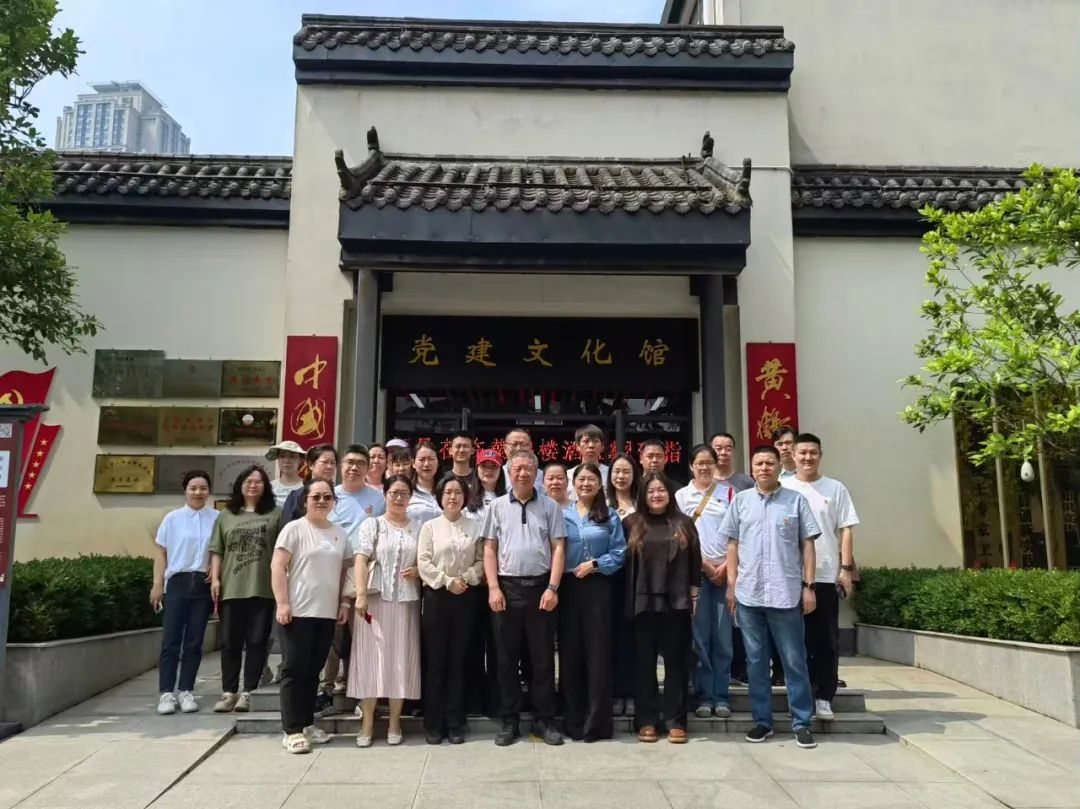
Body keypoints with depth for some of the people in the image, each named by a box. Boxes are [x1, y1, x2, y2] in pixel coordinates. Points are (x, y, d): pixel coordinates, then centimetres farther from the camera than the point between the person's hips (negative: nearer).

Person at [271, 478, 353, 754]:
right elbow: (278, 567, -9)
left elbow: (345, 570, 18)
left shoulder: (339, 533, 12)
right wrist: (282, 604, -16)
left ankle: (307, 724, 21)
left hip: (328, 613, 5)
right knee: (295, 670, -1)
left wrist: (345, 603, 9)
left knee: (313, 670, 12)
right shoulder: (294, 529, -4)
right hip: (299, 611, -5)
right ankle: (292, 730, 4)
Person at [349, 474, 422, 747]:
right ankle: (367, 723, 7)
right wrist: (361, 595, -19)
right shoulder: (372, 524, 5)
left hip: (406, 601, 2)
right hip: (375, 599, -2)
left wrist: (419, 571, -6)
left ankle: (394, 722, 13)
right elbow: (361, 560, -7)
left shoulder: (418, 528, 12)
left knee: (401, 659, 3)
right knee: (372, 657, -2)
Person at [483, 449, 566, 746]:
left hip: (540, 587, -1)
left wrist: (552, 588, -7)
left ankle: (544, 720, 16)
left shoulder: (550, 507, 4)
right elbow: (489, 549, 4)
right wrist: (493, 588, -5)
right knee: (507, 657, 7)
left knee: (542, 657, 5)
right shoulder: (497, 507, 6)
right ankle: (509, 720, 17)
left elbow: (558, 548, 1)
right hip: (506, 587, 1)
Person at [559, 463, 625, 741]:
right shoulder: (562, 515, 9)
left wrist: (594, 565, -12)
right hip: (568, 588, 1)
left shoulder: (610, 517, 7)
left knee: (597, 652, -1)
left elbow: (619, 553, 0)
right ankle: (573, 720, 15)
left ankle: (596, 722, 8)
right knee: (570, 653, 5)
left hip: (598, 587, -1)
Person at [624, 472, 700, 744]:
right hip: (644, 602, 0)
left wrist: (694, 594, 2)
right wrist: (630, 598, -2)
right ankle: (646, 721, 13)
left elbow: (695, 561, 8)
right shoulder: (631, 523, 4)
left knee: (676, 661, 5)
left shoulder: (684, 523, 7)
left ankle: (675, 721, 12)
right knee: (645, 661, 5)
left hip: (676, 602, 1)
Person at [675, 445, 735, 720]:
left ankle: (722, 696, 9)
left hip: (725, 570, 1)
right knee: (699, 636, 0)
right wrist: (704, 564, -6)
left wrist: (726, 565, -6)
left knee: (722, 636, 1)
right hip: (695, 571, 0)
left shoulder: (728, 493, 7)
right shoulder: (681, 496, 5)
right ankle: (703, 696, 8)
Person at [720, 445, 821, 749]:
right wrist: (731, 585, 5)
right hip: (748, 594, 2)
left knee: (794, 661, 5)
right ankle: (762, 720, 20)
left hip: (787, 593, -2)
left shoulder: (796, 500, 3)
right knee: (756, 661, 10)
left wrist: (809, 585, -2)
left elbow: (807, 545, 4)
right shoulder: (741, 500, 8)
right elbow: (733, 544, 10)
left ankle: (801, 723, 14)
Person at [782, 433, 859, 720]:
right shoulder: (782, 488, 3)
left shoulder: (836, 489, 5)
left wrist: (846, 568, -4)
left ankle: (824, 697, 13)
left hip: (827, 575, 0)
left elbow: (846, 530, 4)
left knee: (827, 640, 4)